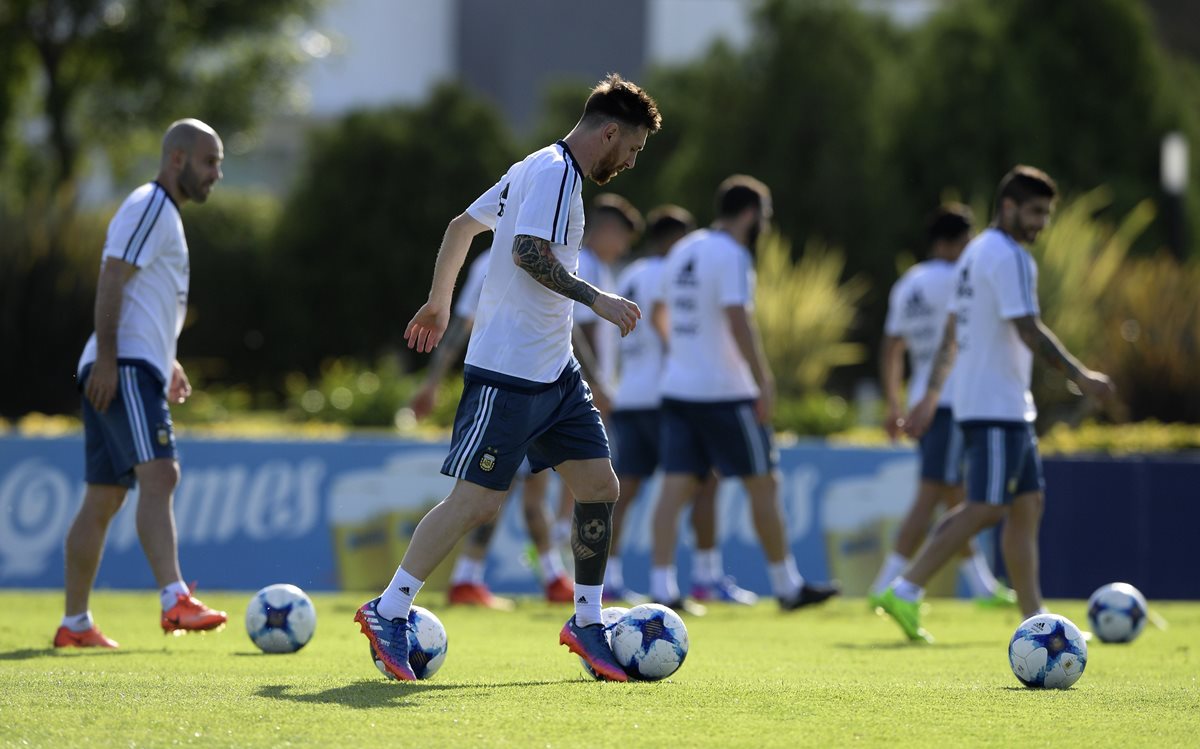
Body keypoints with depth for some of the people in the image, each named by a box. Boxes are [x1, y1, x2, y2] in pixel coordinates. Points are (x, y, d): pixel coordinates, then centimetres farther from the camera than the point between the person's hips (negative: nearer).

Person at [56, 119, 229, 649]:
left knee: (103, 498, 11)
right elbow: (111, 281, -16)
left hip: (137, 369, 11)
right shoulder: (148, 207, -7)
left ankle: (74, 624, 14)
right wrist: (107, 357, -23)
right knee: (158, 473, -22)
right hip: (123, 367, -11)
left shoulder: (164, 215, 25)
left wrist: (168, 363, 28)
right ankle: (175, 601, -35)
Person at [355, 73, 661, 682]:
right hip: (507, 373, -10)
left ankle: (586, 624, 13)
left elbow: (463, 226, 25)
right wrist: (597, 300, -25)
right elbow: (527, 252, -27)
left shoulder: (543, 169, 17)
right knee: (476, 500, -9)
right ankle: (388, 612, -1)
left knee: (599, 485, 5)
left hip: (554, 372, 10)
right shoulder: (553, 172, -13)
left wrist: (440, 301, 32)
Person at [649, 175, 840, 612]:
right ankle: (787, 586, 11)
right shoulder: (731, 256, -12)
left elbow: (660, 314, 25)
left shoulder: (683, 251, 14)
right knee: (763, 485, 4)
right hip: (724, 393, -7)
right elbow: (739, 322, -22)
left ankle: (661, 587, -9)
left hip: (677, 389, 7)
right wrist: (764, 382, -21)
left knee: (676, 487, 1)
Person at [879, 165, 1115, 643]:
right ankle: (905, 592, -11)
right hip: (996, 409, -11)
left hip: (1010, 407, 11)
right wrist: (1080, 376, -16)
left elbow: (951, 333, 20)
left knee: (1027, 504, 9)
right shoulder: (1009, 258, -14)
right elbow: (1028, 331, -21)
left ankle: (1034, 618, 9)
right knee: (985, 509, -11)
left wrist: (932, 396, 21)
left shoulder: (976, 253, 17)